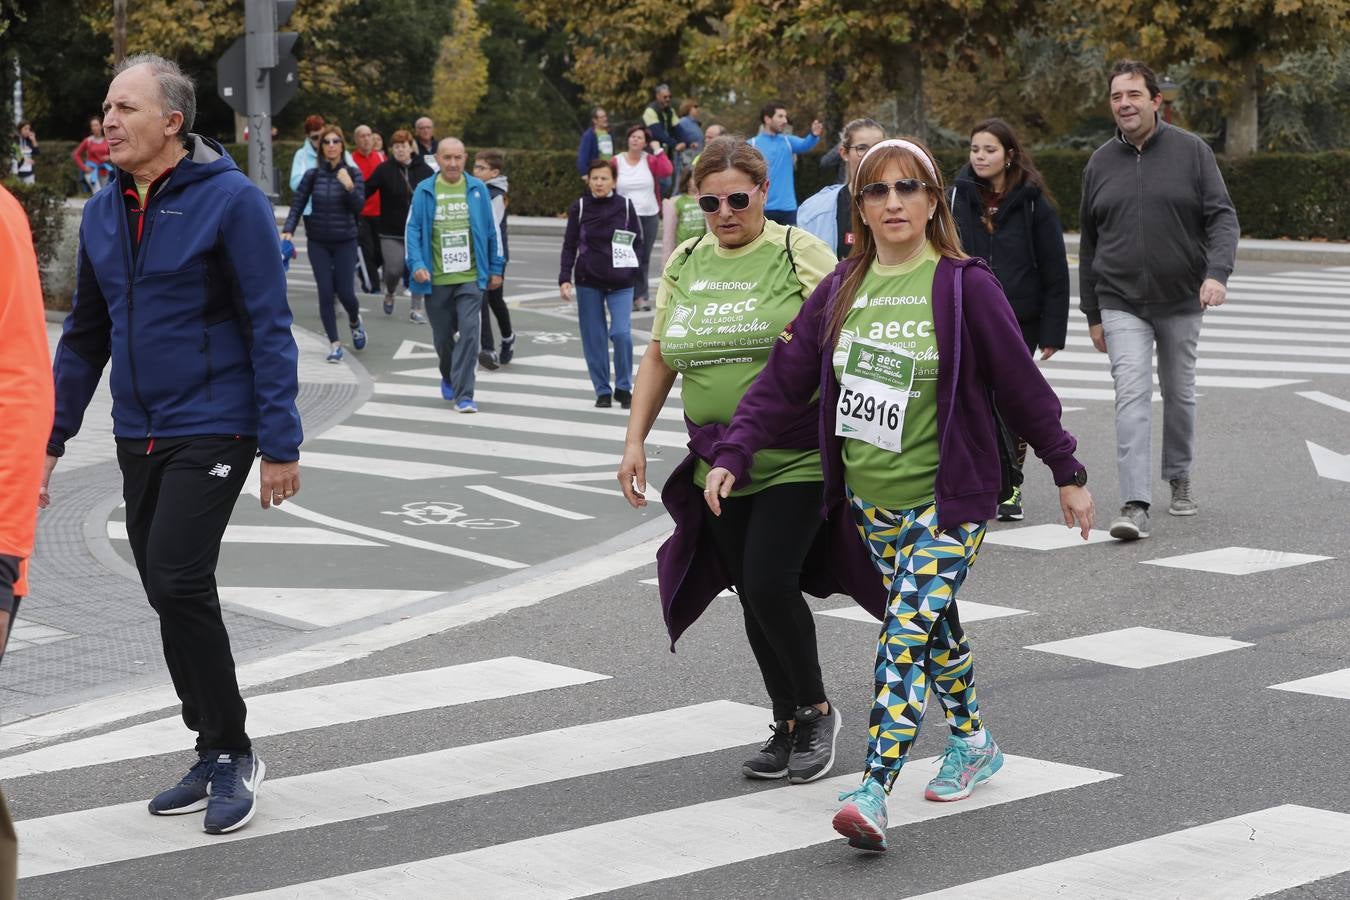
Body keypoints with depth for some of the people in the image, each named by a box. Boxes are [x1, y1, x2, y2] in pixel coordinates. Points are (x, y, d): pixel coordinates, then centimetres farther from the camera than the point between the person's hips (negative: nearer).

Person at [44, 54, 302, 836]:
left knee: (179, 582, -16)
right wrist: (50, 436, 13)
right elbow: (85, 335, 16)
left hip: (213, 430, -7)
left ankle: (233, 752, 0)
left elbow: (269, 328, -12)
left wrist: (281, 445, -16)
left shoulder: (230, 200, -11)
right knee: (170, 595, 9)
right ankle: (217, 756, 21)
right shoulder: (104, 213, 8)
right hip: (139, 437, 7)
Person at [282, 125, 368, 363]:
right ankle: (334, 344, 6)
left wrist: (349, 186, -26)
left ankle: (355, 322, 31)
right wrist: (288, 230, -14)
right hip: (318, 242, 1)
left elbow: (358, 207, -10)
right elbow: (297, 204, 0)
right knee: (325, 293, -4)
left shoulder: (353, 173, -3)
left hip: (345, 241, -1)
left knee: (345, 292, -2)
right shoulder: (313, 175, 0)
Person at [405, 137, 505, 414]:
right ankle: (449, 378, 42)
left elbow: (491, 230, 8)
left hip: (470, 277, -1)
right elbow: (413, 230, 1)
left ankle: (464, 395, -12)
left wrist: (496, 269, 9)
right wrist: (417, 265, -11)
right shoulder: (424, 191, 0)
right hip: (436, 279, 1)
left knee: (469, 331, -14)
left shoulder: (477, 189, 3)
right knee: (442, 336, 13)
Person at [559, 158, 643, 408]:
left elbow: (637, 241, 10)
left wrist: (631, 267, -4)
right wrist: (564, 279, -4)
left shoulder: (625, 205, 1)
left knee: (621, 333, -13)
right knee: (593, 338, 3)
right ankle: (602, 391, 15)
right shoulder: (579, 207, 1)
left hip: (621, 283, -1)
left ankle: (623, 387, 5)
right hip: (588, 281, 1)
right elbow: (569, 245, 3)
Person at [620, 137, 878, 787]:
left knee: (769, 584, -15)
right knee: (753, 597, 8)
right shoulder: (684, 265, 10)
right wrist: (634, 440, 9)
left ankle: (816, 710, 7)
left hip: (795, 458, -5)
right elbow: (659, 358, 15)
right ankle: (788, 726, 22)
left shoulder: (800, 255, -5)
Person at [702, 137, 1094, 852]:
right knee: (931, 625, 17)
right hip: (872, 501, 5)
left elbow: (1022, 384, -4)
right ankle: (973, 742, 38)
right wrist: (733, 455, -5)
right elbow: (785, 379, 4)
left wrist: (1068, 473, 0)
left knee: (907, 631, -15)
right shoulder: (841, 290, 4)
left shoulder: (963, 286, -9)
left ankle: (873, 793, -20)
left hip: (947, 499, -5)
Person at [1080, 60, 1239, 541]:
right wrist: (1092, 314, 10)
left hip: (1181, 302, 0)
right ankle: (1135, 505, -21)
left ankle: (1179, 479, 36)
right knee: (1132, 395, -13)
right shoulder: (1100, 163, 5)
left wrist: (1217, 272, -25)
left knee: (1179, 394, 14)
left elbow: (1222, 216, -7)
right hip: (1121, 304, 0)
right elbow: (1089, 243, 11)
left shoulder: (1191, 151, -2)